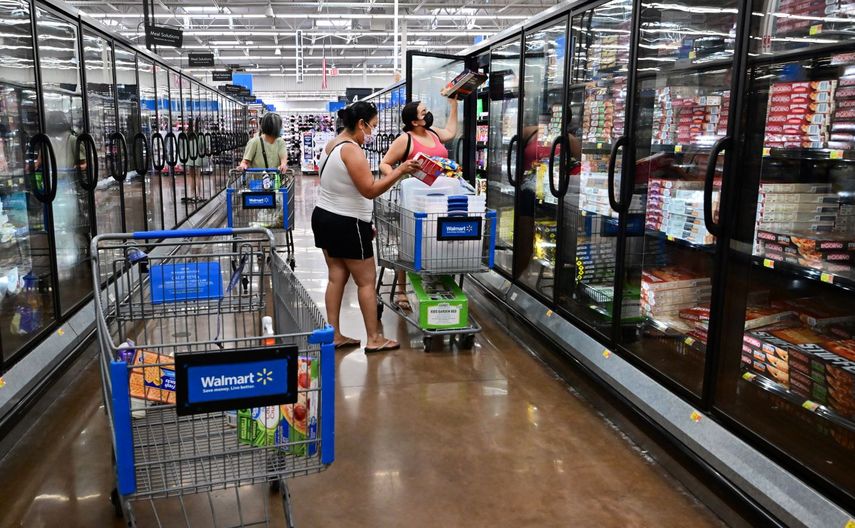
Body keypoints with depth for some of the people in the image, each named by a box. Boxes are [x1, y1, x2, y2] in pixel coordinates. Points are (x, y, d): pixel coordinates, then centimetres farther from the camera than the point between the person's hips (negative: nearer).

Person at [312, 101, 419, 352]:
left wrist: (364, 222, 18)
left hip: (324, 217, 9)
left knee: (336, 277, 12)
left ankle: (334, 335, 16)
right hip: (346, 225, -9)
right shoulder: (351, 149, -19)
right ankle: (374, 338, 9)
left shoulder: (332, 145, 12)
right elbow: (370, 190, -25)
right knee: (366, 281, 1)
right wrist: (400, 171, -24)